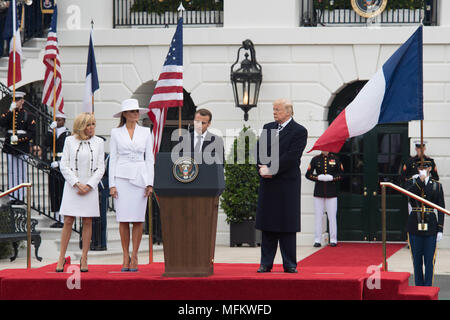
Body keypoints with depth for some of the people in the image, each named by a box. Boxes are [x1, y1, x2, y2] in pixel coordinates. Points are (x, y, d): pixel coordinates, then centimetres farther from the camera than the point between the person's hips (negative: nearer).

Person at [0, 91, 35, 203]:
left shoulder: (28, 116, 3)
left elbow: (32, 133, -3)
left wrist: (18, 138, -15)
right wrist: (10, 111, -15)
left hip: (22, 147, -3)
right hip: (10, 147, 3)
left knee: (22, 173, -2)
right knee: (11, 173, 3)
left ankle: (21, 197, 0)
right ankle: (12, 197, 6)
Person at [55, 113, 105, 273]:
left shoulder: (99, 142, 6)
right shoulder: (70, 141, 3)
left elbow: (100, 168, 4)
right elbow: (64, 165, 0)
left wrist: (88, 185, -8)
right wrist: (77, 184, -10)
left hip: (90, 187, 1)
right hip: (72, 186, -1)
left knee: (87, 222, 1)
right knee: (68, 222, -3)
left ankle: (84, 259, 7)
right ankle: (61, 258, 3)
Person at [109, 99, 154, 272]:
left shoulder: (146, 132, 9)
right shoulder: (116, 133, 6)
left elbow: (149, 158, 7)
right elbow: (113, 159, 5)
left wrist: (150, 183, -1)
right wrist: (112, 184, -3)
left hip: (140, 178, 1)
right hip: (122, 177, -1)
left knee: (138, 219, -2)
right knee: (123, 219, -2)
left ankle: (134, 256, 5)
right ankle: (126, 257, 5)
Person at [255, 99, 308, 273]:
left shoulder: (299, 131, -5)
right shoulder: (268, 128, 14)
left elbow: (291, 156, -14)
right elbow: (259, 149, 8)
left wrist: (271, 169, -16)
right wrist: (262, 168, -9)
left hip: (287, 182, -5)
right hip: (267, 183, 5)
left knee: (287, 224, -2)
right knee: (267, 224, 6)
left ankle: (289, 264, 3)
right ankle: (266, 263, 10)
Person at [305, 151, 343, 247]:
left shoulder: (335, 159, 6)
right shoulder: (315, 159, 7)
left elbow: (341, 174, 7)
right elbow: (308, 174, 7)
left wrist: (332, 178, -11)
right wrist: (318, 177, -9)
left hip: (331, 192, -1)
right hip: (319, 192, 1)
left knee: (332, 217, -1)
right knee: (318, 217, 1)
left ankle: (333, 240, 4)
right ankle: (317, 240, 6)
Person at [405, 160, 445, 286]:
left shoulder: (437, 185, 5)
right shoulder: (412, 182, 7)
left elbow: (441, 209, 3)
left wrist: (440, 229, -4)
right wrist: (421, 179, -21)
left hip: (430, 225, -1)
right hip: (415, 226, 1)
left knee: (429, 259, -2)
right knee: (417, 259, 7)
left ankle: (428, 287, 4)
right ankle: (419, 287, 16)